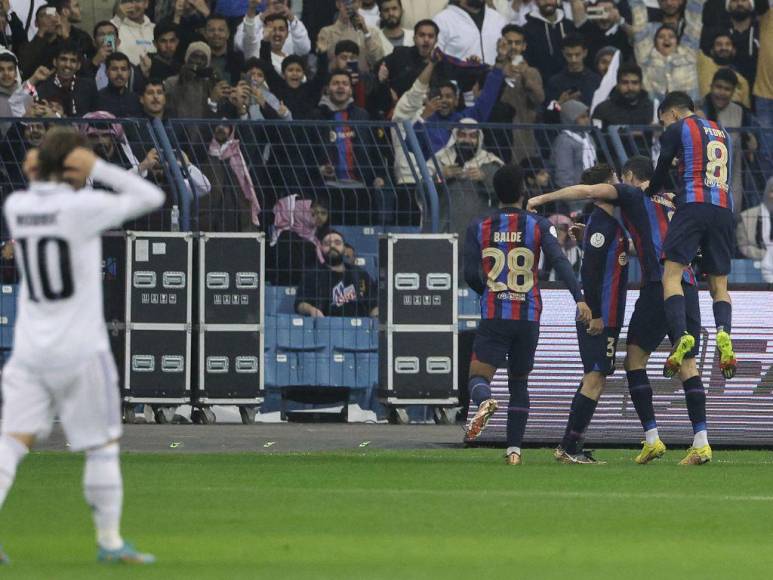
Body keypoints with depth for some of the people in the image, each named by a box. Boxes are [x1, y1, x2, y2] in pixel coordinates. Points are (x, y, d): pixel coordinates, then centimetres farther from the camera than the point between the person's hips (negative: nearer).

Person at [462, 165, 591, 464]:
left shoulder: (478, 227, 4)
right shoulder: (537, 225, 1)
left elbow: (470, 274, 1)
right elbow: (560, 261, -12)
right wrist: (580, 298, -18)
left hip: (494, 316, -1)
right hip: (529, 316, 1)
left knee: (479, 377, -3)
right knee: (519, 383, 16)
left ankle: (484, 401, -39)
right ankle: (514, 448, 9)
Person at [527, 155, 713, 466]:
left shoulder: (633, 195, 7)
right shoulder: (669, 201, 26)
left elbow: (588, 191, -6)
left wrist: (541, 199, 3)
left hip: (659, 285, -6)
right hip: (688, 284, 6)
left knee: (634, 359, 3)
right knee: (688, 364, 4)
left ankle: (652, 438, -4)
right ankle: (701, 442, -5)